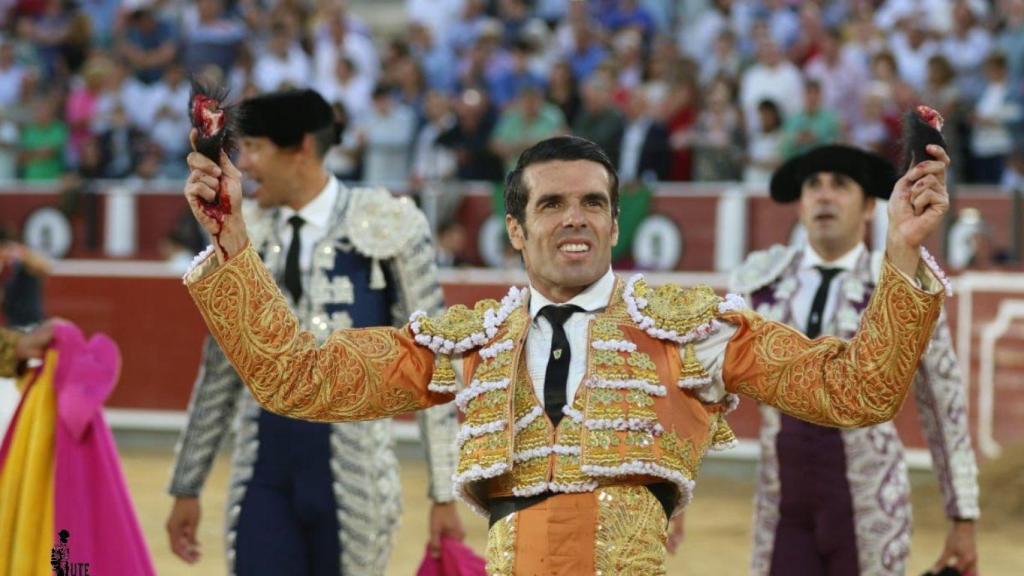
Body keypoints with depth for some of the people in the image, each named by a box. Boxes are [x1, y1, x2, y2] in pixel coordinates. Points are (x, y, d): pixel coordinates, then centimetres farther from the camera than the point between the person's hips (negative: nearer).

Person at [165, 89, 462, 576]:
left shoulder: (387, 228, -5)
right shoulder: (245, 239, 8)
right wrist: (187, 488, 18)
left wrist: (444, 492, -6)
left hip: (352, 474, -3)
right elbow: (220, 371, 16)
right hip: (264, 474, 4)